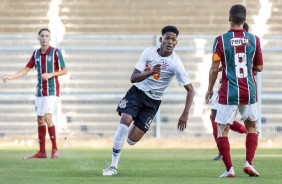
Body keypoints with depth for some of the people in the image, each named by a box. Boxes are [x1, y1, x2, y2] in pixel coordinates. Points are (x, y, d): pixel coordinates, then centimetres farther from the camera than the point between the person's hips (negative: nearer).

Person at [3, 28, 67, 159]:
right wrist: (10, 77, -1)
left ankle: (55, 149, -8)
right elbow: (26, 70, 10)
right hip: (40, 91, 6)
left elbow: (64, 71, -3)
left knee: (47, 117, -17)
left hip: (52, 90, -6)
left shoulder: (55, 52, -7)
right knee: (40, 119, 5)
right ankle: (42, 152, 11)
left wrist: (51, 74, -18)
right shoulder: (36, 54, 8)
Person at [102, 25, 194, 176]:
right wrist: (150, 72, -32)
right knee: (125, 120, -26)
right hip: (137, 92, 1)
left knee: (132, 140, -9)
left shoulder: (176, 63, -15)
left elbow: (190, 89, -13)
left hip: (153, 101, -1)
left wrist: (185, 114, -24)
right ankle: (113, 166, -18)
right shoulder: (149, 52, -9)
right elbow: (133, 78, -12)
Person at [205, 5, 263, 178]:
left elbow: (214, 69, -5)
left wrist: (210, 89, 9)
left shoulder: (221, 40, -7)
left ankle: (229, 169, -2)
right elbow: (259, 67, 8)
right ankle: (249, 163, 6)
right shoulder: (254, 40, 0)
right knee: (252, 126, 20)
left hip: (229, 93, -2)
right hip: (249, 91, 2)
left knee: (222, 130, 6)